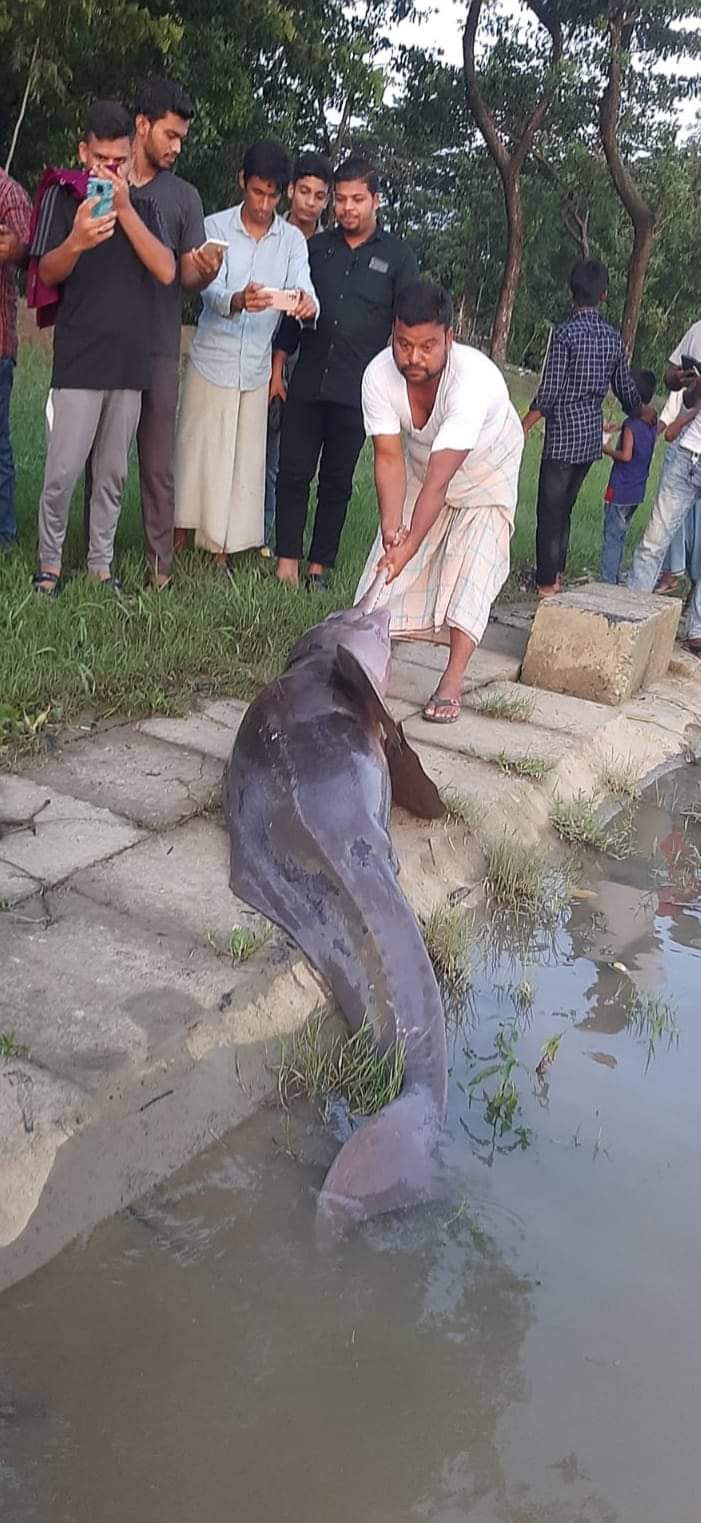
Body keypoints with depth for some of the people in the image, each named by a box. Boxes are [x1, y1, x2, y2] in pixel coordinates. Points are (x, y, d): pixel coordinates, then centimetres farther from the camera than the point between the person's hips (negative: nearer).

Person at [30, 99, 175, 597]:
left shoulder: (143, 206, 10)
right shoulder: (64, 197, 3)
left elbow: (166, 271, -4)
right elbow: (47, 273, -5)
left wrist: (125, 210, -13)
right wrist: (77, 242, -26)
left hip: (130, 363, 3)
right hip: (78, 361, -3)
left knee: (113, 473, 7)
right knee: (64, 471, -7)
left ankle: (101, 564, 16)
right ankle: (50, 562, 9)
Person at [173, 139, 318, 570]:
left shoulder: (293, 240, 4)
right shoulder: (215, 228, -2)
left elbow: (303, 290, -12)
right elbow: (211, 292, -17)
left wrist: (308, 304, -37)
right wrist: (239, 300, -41)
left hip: (256, 371, 2)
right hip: (211, 362, -2)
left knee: (243, 462, 5)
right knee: (197, 457, 1)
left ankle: (221, 554, 14)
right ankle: (179, 547, 13)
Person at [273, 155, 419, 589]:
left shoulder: (398, 256, 4)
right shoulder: (316, 248, 11)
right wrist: (277, 368, 9)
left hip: (357, 391, -2)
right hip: (306, 385, 2)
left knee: (337, 481, 5)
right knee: (293, 473, -2)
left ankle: (320, 566, 11)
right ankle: (287, 559, 3)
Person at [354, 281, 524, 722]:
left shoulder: (475, 379, -42)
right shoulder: (380, 375, -29)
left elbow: (438, 481, -47)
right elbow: (390, 458, -29)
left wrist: (410, 544, -54)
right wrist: (390, 527, -44)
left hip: (487, 474, -4)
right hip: (424, 465, 4)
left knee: (472, 567, -13)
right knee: (389, 556, -1)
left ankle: (453, 681, -10)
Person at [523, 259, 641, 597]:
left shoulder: (566, 333, -12)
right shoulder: (613, 338, 6)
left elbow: (549, 393, -15)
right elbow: (626, 389, 15)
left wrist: (523, 428, -4)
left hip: (563, 435, -6)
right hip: (592, 435, 6)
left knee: (550, 511, 1)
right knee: (564, 508, 17)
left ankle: (546, 584, 5)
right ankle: (556, 574, 23)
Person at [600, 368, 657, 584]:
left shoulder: (632, 423, -17)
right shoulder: (652, 421, 7)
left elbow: (626, 455, -22)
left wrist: (607, 449, -5)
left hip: (620, 490, -8)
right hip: (638, 491, 8)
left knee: (612, 536, -3)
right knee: (620, 535, 17)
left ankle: (607, 582, -3)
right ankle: (615, 578, 22)